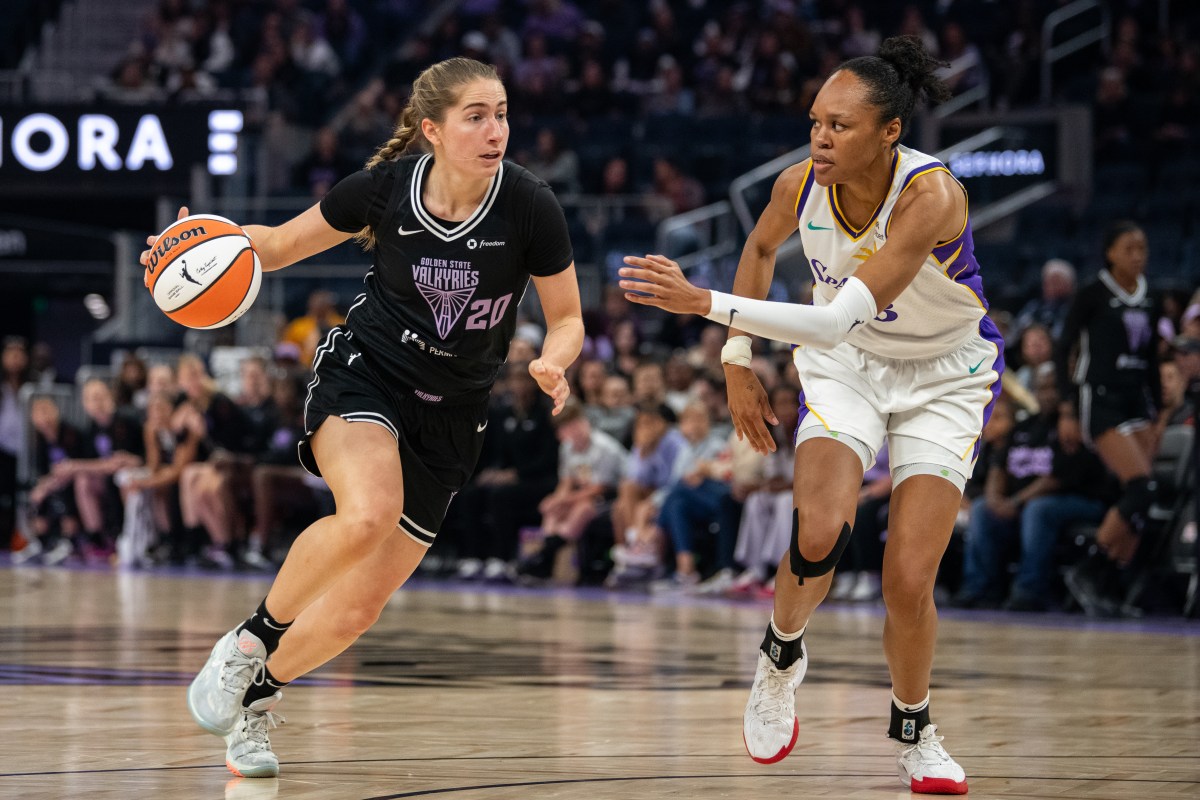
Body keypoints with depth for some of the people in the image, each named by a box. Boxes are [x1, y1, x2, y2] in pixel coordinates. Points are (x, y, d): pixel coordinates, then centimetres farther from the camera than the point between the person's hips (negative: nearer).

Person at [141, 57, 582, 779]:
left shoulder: (529, 207, -14)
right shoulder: (386, 186, -13)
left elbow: (568, 319, -2)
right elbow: (283, 244, 3)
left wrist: (552, 363, -25)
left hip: (450, 416, 2)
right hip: (365, 374, -2)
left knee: (359, 609, 0)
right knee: (367, 516, -35)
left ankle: (259, 694, 29)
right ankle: (250, 641, -11)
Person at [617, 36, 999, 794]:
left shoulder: (932, 195, -35)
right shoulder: (800, 184, -18)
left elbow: (838, 321, -42)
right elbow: (762, 247, 9)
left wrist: (703, 302, -46)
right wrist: (738, 360, 6)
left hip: (944, 378, -3)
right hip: (846, 366, 3)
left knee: (909, 584, -9)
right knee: (819, 533, -23)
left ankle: (914, 732, 19)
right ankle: (782, 659, 9)